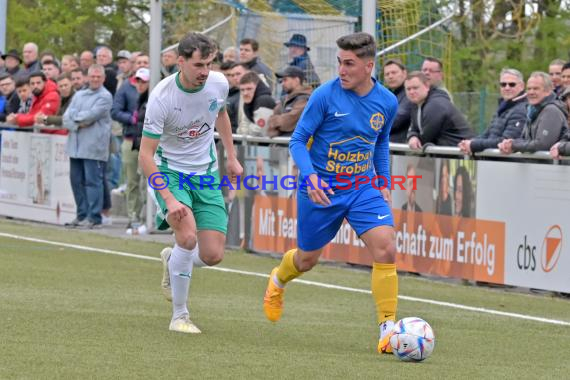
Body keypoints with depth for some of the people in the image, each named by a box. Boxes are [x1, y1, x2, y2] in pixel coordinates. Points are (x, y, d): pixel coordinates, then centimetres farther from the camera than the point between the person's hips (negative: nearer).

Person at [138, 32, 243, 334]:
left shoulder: (219, 83, -9)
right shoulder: (161, 97, -24)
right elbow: (145, 156, -23)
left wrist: (231, 157, 14)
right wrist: (169, 199, -32)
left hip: (206, 173, 4)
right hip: (169, 172, -4)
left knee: (212, 255, -6)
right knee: (188, 235, -28)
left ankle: (171, 260, 31)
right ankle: (179, 316, -12)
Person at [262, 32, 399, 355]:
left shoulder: (387, 102, -4)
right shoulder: (325, 95, -16)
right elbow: (298, 140, -10)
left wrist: (385, 184, 9)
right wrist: (310, 176, -26)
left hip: (364, 188, 2)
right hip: (321, 190, -2)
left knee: (386, 248, -19)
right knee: (308, 258, 14)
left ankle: (388, 328, -11)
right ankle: (278, 282, 51)